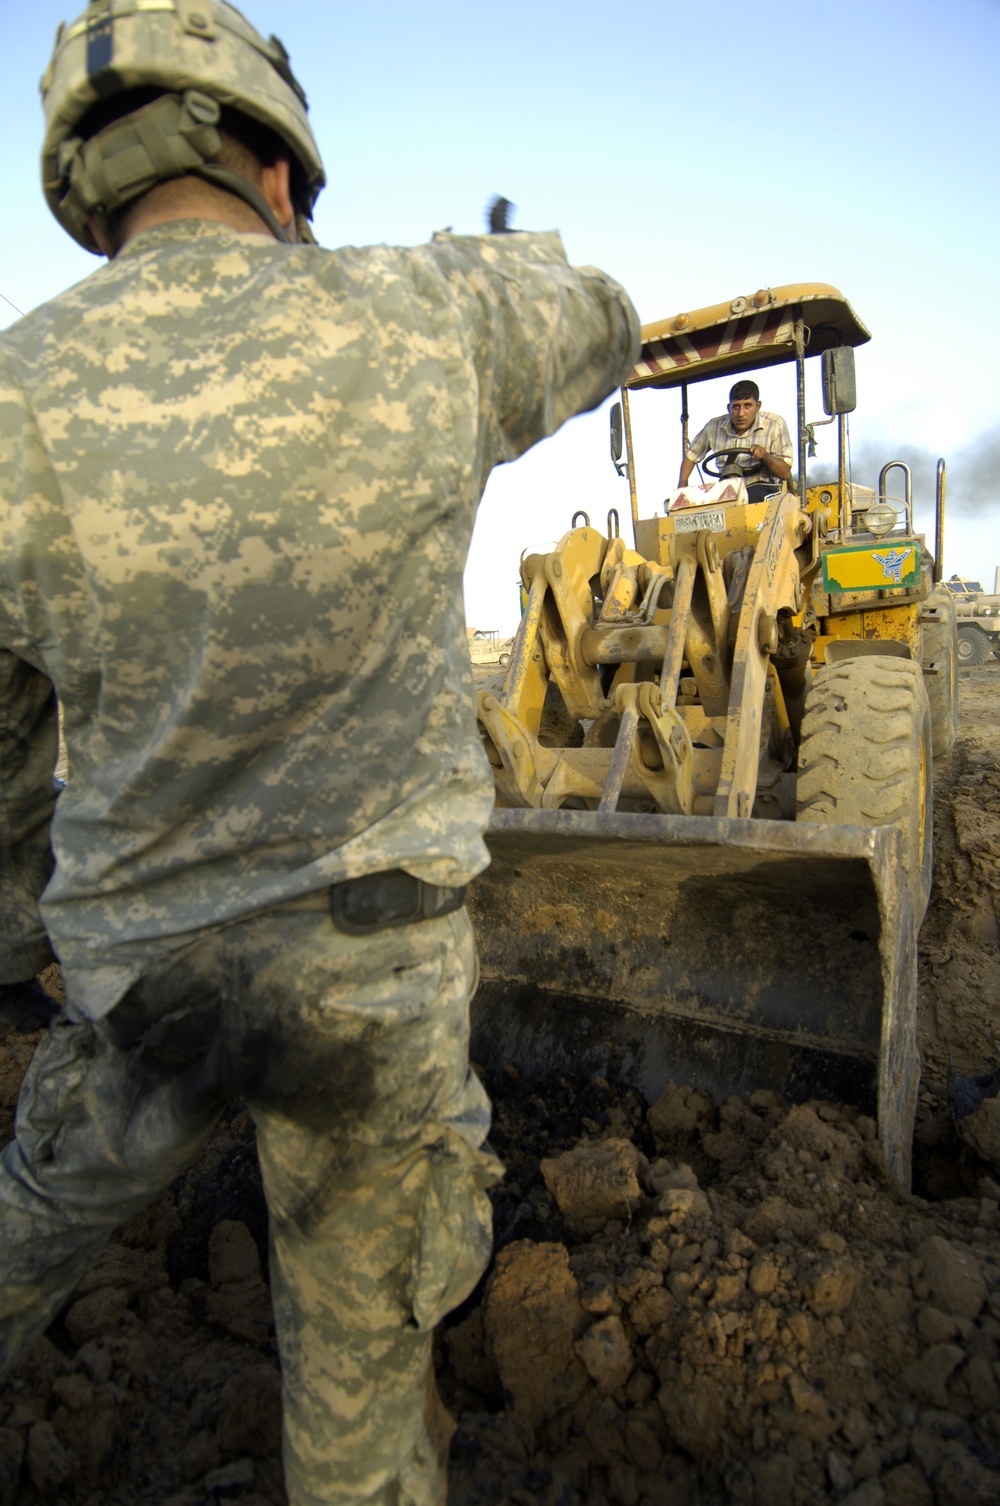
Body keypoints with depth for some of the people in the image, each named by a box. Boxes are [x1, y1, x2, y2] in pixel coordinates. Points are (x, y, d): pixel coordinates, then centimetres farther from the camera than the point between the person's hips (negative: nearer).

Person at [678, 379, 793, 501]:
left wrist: (765, 456, -23)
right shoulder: (714, 427, 4)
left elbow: (785, 473, -5)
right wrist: (682, 485, 4)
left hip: (763, 489, -2)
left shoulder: (775, 425, -3)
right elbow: (691, 455, 19)